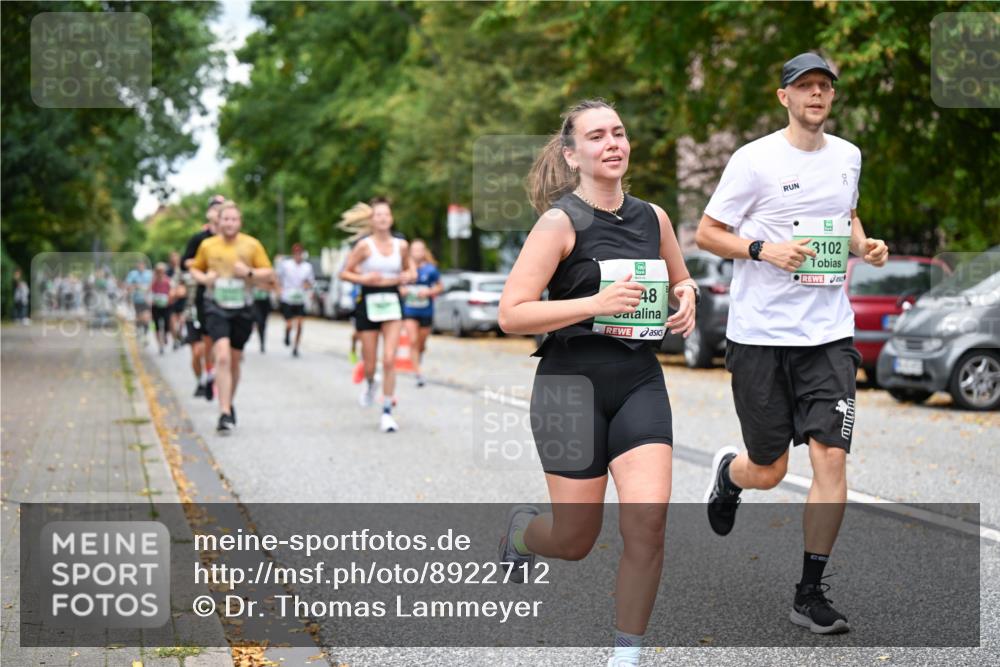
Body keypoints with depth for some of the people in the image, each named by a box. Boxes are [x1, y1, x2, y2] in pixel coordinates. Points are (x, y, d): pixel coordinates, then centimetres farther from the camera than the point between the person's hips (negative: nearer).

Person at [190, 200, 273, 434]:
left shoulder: (252, 244, 1)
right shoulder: (207, 245, 3)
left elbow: (268, 274, 4)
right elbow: (195, 268, 17)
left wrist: (249, 272, -14)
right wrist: (203, 278, -5)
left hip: (242, 309, 1)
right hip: (216, 307, -1)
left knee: (234, 360, 11)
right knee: (222, 356, -18)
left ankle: (229, 404, 34)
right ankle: (225, 414, -21)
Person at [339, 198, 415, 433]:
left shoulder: (401, 245, 2)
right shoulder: (365, 245, -7)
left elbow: (409, 270, 18)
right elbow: (345, 272, -1)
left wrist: (406, 277, -4)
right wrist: (363, 278, -18)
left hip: (392, 304, 1)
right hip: (369, 303, -1)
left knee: (389, 360, -11)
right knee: (369, 365, 5)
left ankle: (387, 412, -1)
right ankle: (369, 384, 43)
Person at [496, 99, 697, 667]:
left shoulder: (653, 217, 8)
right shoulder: (561, 222, -8)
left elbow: (680, 282, 27)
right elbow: (511, 315, -14)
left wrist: (687, 299, 3)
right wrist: (595, 304, -22)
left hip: (640, 383, 4)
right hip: (572, 382, -4)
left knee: (649, 517, -14)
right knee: (576, 540, 3)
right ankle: (521, 530, 41)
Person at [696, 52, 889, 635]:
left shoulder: (848, 156, 10)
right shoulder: (755, 160, -6)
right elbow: (706, 233, -3)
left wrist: (863, 245, 7)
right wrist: (765, 250, -18)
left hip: (829, 333, 3)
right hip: (760, 333, -3)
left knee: (831, 458, -9)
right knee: (767, 472, 4)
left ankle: (811, 594, 4)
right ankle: (729, 472, 44)